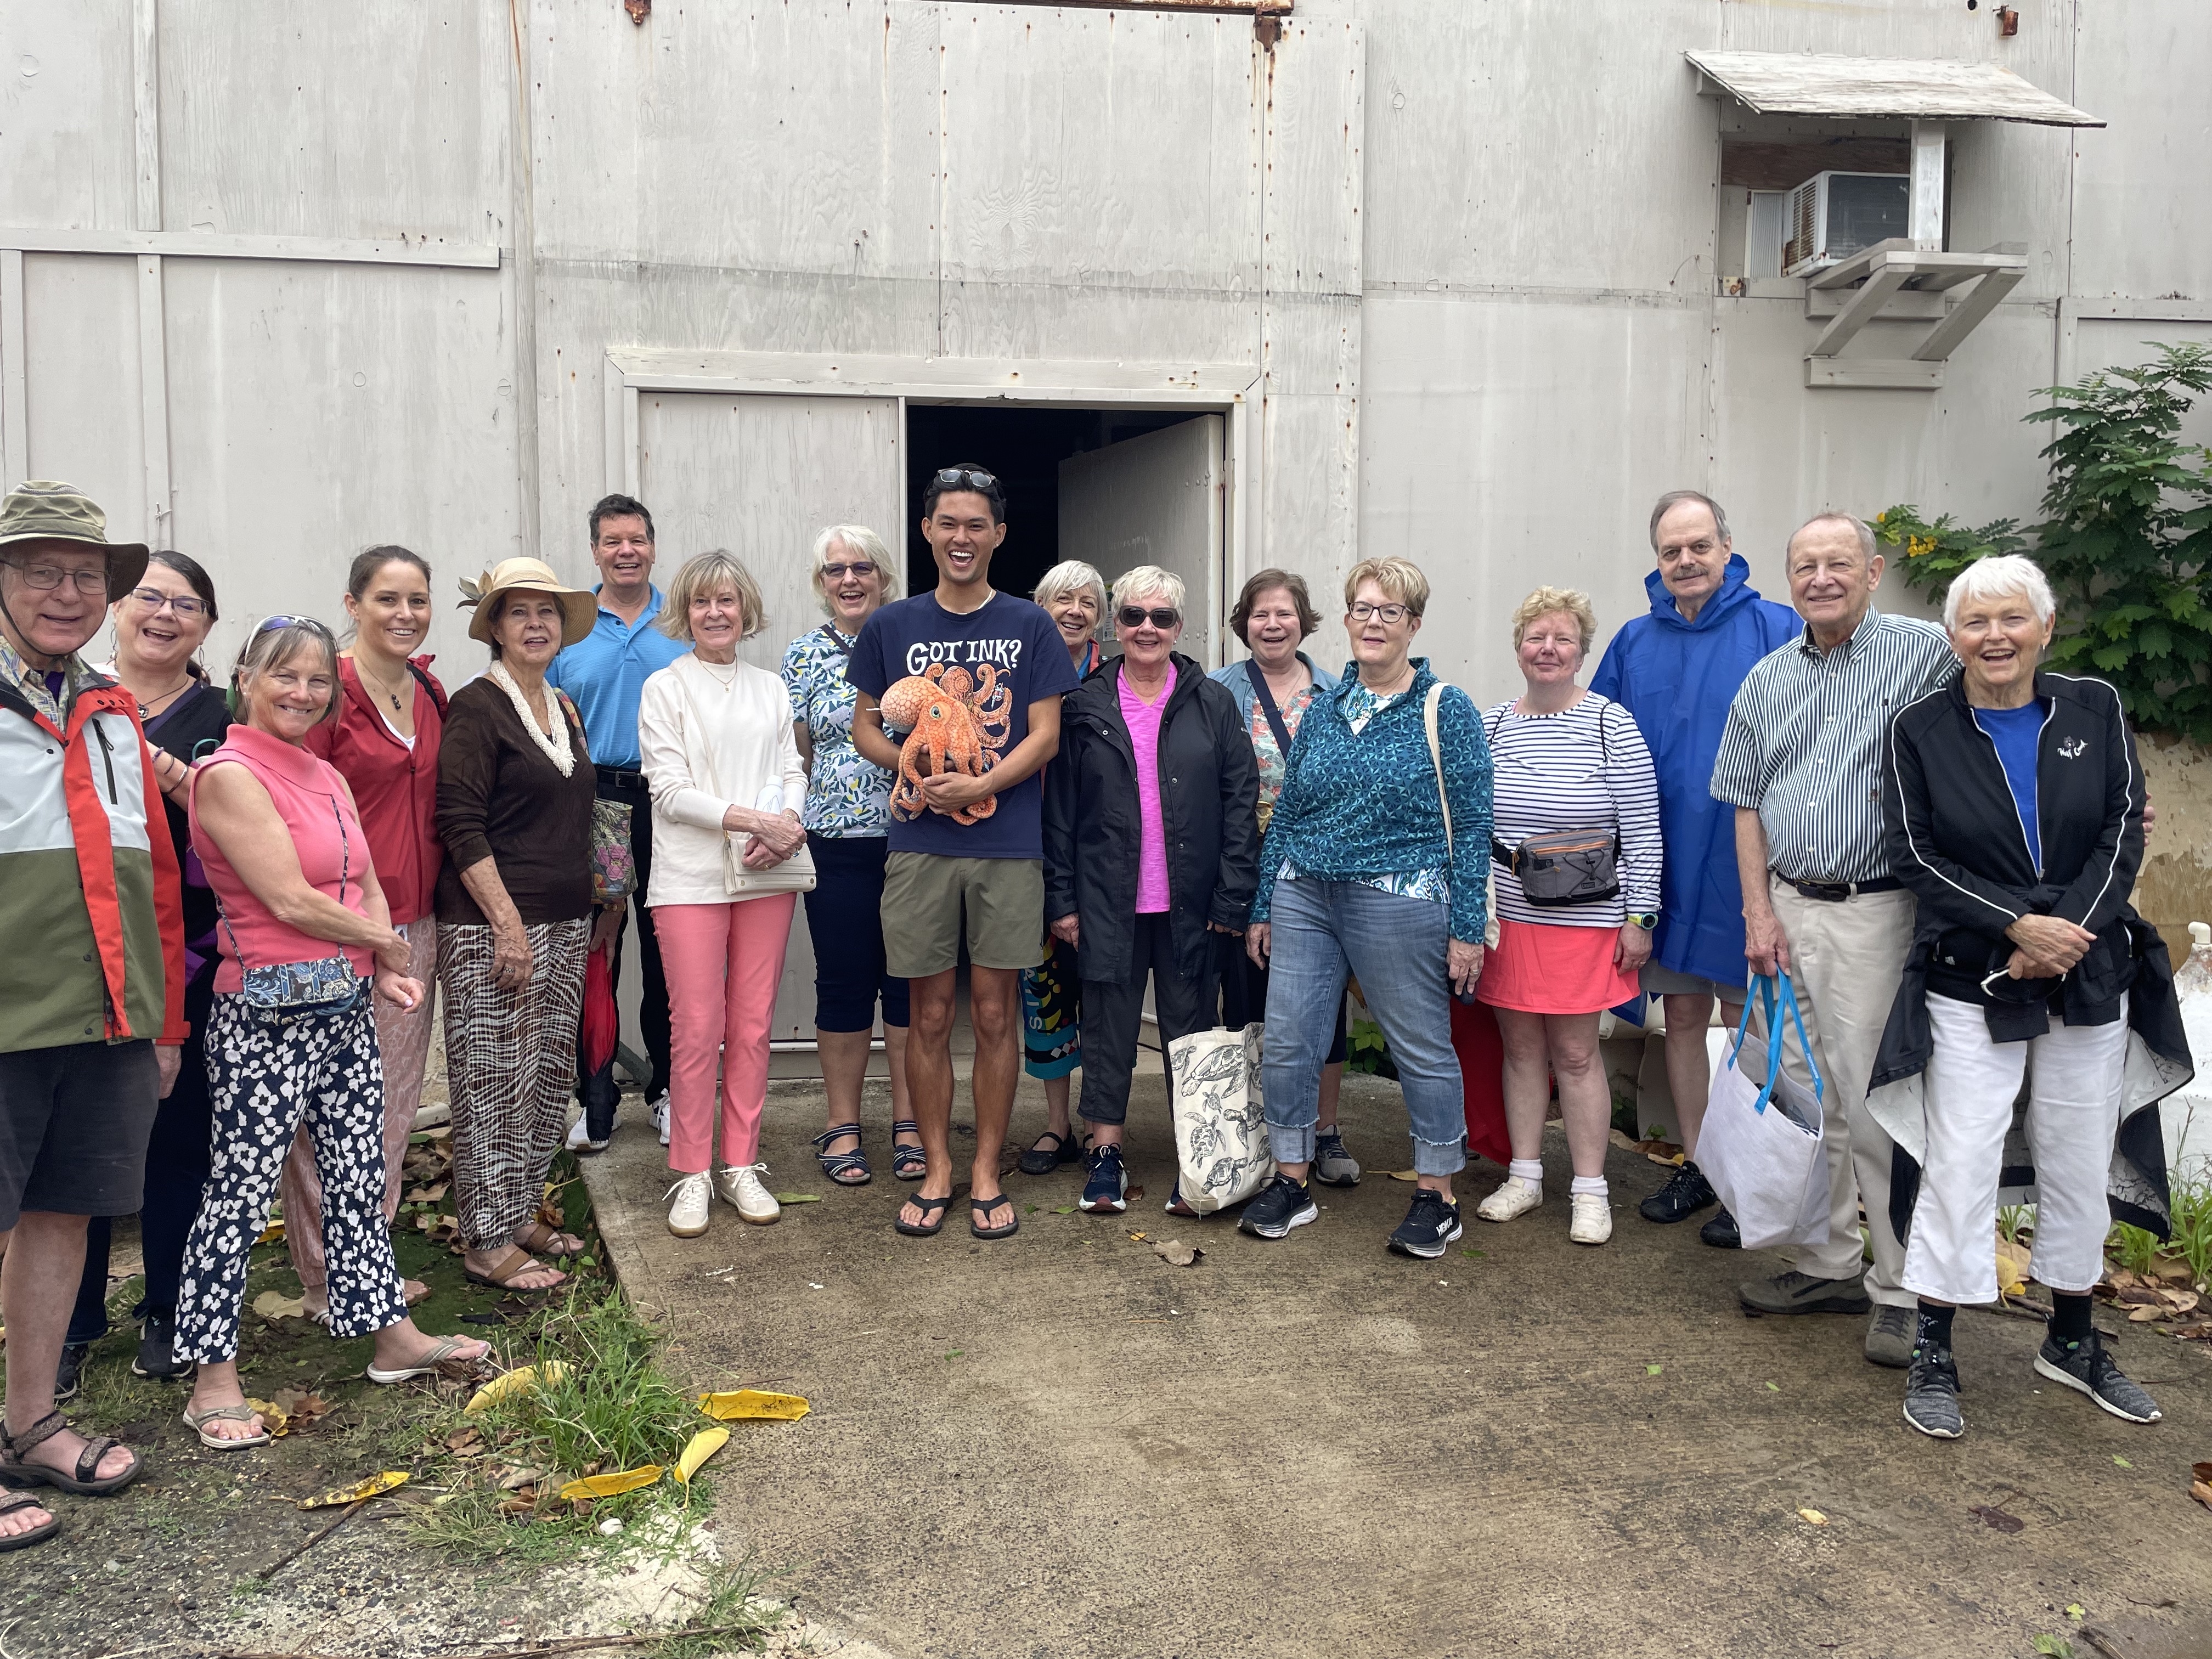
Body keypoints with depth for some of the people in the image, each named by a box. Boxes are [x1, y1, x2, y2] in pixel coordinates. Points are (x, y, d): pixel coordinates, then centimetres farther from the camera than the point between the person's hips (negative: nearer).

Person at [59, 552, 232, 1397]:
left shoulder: (222, 718, 6)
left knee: (179, 1136, 6)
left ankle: (169, 1312, 22)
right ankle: (72, 1324, 19)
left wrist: (178, 781, -17)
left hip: (186, 961, 0)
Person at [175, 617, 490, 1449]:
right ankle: (213, 1381, 10)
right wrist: (387, 944, -3)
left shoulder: (328, 779, 14)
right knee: (241, 1192, -1)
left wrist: (383, 967, -4)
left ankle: (393, 1336, 25)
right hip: (267, 1015, -8)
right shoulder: (229, 774, -11)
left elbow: (368, 888, 15)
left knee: (359, 1176, 14)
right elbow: (291, 900, -16)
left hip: (346, 1008, 8)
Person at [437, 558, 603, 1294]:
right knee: (494, 1080, -3)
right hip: (491, 924, -8)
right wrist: (510, 923, -18)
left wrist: (599, 905, 17)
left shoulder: (565, 709, 15)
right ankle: (488, 1243, 6)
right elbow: (462, 827, -14)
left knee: (550, 1074, 11)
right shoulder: (476, 708, -8)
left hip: (565, 922, 8)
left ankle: (520, 1213, 25)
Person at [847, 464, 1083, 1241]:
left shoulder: (1030, 628, 4)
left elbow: (1045, 735, 0)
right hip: (919, 847, 1)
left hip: (1008, 848, -1)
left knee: (996, 1014, 5)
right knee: (930, 1015, 6)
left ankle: (986, 1173, 16)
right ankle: (936, 1171, 18)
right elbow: (864, 726, 11)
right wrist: (913, 763, -9)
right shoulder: (890, 626, 7)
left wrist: (978, 785, -15)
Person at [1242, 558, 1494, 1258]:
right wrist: (1262, 909, 12)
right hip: (1304, 898, 5)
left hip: (1399, 903, -4)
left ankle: (1436, 1195, 20)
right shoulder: (1323, 710, 10)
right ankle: (1291, 1181, 21)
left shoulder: (1447, 711, -3)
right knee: (1286, 1043, 5)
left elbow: (1471, 826, -5)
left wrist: (1467, 928, -9)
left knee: (1423, 1050, 5)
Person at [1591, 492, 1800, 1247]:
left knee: (1749, 1021, 4)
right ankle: (1695, 1165, 26)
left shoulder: (1775, 630, -6)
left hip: (1742, 864, -4)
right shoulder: (1633, 642, 8)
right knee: (1682, 1014, 13)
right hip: (1664, 865, 4)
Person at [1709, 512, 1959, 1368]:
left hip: (1874, 913, -5)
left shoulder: (1926, 654, -3)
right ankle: (1829, 1265, 25)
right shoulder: (1767, 679, 11)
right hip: (1786, 909, 6)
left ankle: (1903, 1289, 9)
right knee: (1801, 1099, 11)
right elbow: (1746, 802, 12)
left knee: (1877, 1105, -4)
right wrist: (1759, 911, 5)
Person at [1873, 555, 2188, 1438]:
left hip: (2091, 978, 3)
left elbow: (2123, 830, -1)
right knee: (1960, 1166, -4)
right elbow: (1916, 856, -8)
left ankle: (2072, 1341, 30)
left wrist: (2070, 931, -14)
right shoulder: (1920, 730, -4)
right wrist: (2018, 926, -17)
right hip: (1972, 986, -3)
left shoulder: (2095, 710, 3)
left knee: (2081, 1165, 12)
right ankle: (1932, 1357, 8)